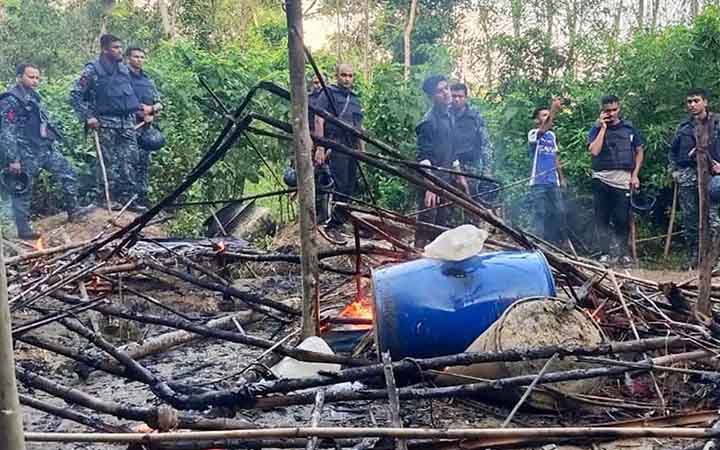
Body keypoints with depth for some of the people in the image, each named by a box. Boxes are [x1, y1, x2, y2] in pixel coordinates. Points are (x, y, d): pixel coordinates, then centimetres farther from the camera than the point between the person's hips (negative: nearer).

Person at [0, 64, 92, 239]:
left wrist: (55, 142, 22)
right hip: (26, 154, -8)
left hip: (46, 148, 8)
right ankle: (23, 229, 11)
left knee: (68, 174, 9)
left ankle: (73, 210, 21)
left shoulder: (35, 97, 13)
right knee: (22, 192, 3)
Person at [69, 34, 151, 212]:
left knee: (131, 159, -2)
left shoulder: (124, 68, 13)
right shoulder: (93, 70, -4)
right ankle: (116, 198, 7)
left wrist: (140, 107, 15)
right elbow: (75, 95, -3)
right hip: (106, 122, -5)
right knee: (111, 162, -1)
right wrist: (87, 117, -10)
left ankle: (130, 198, 4)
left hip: (128, 120, 5)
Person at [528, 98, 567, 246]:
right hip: (538, 182, -6)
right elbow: (542, 130, -30)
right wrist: (553, 110, -40)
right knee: (540, 214, -3)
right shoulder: (533, 134, -6)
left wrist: (561, 177, 18)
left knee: (559, 212, 6)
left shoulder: (553, 135, 14)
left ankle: (560, 242, 17)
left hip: (553, 182, 6)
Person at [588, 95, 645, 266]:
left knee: (622, 219, -2)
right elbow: (594, 151, -9)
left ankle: (624, 252, 10)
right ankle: (608, 252, 6)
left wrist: (635, 175, 5)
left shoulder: (629, 128, 11)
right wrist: (603, 127, -6)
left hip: (623, 179, 0)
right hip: (601, 179, 0)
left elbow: (640, 151, 15)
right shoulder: (596, 129, 7)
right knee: (602, 218, 0)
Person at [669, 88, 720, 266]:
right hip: (687, 176, 4)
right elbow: (673, 150, 23)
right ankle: (694, 258, 16)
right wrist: (674, 169, 12)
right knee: (689, 219, 7)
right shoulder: (684, 126, 14)